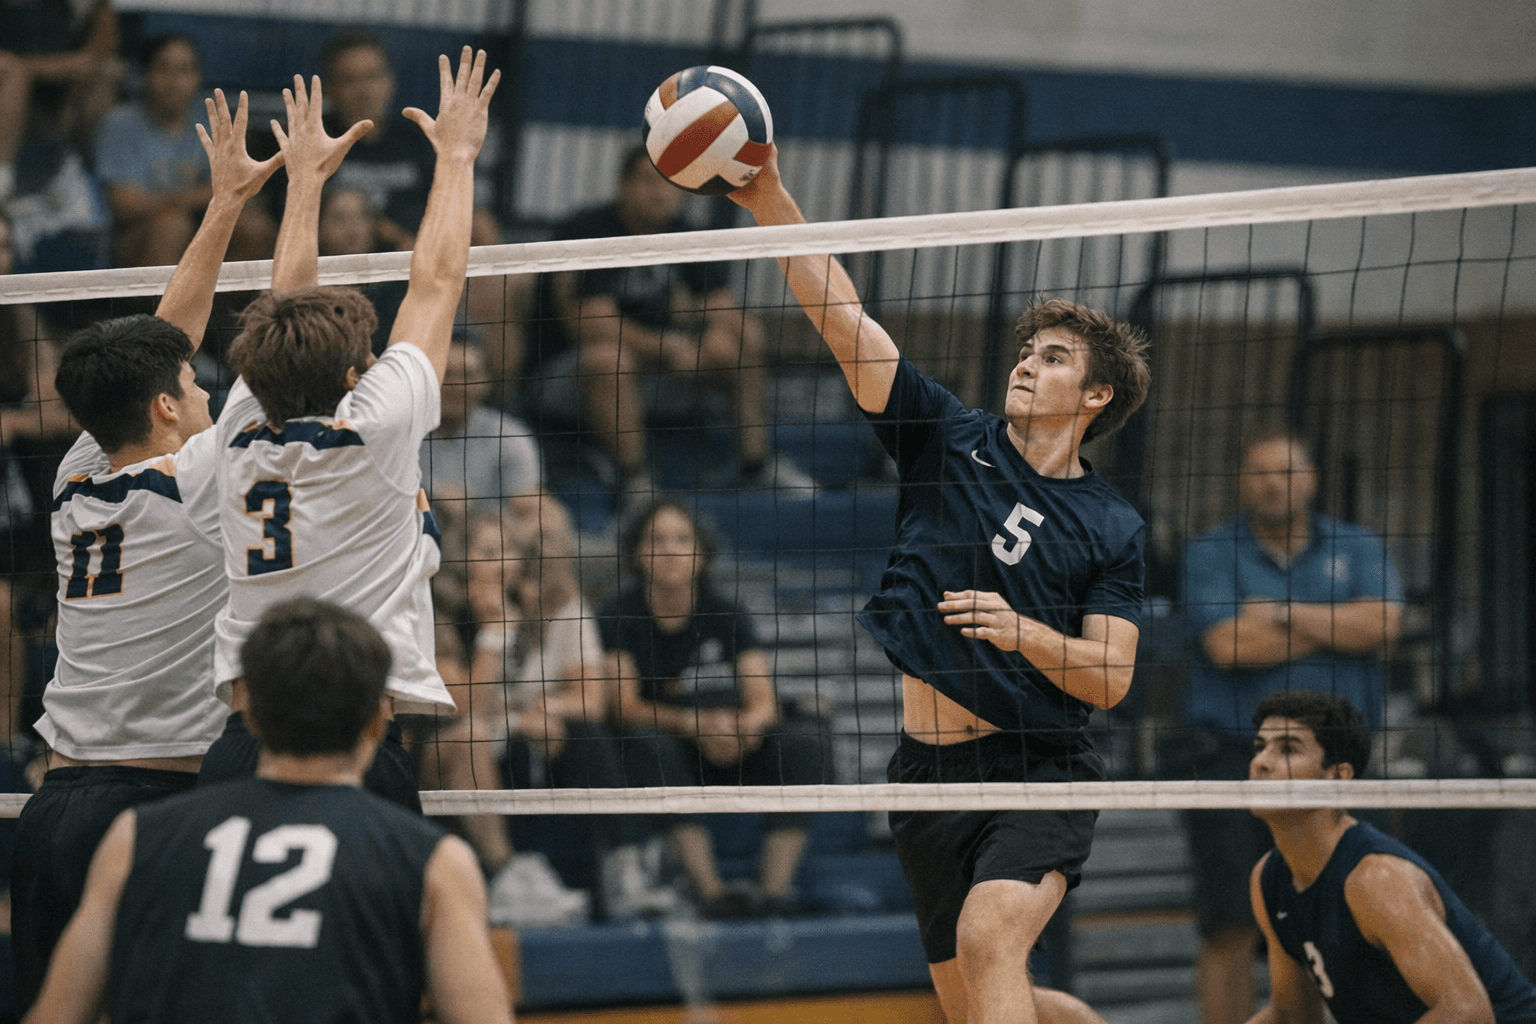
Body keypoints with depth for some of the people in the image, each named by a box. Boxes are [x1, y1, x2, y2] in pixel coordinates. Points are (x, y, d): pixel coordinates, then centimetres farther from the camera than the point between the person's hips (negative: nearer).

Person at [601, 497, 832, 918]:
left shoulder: (726, 616, 2)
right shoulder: (618, 616, -3)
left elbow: (764, 701, -8)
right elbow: (624, 706, -14)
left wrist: (743, 726, -34)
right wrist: (693, 724, -32)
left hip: (730, 758, 2)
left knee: (806, 738, -22)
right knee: (650, 740, -35)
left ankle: (776, 887, -33)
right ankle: (708, 889, -40)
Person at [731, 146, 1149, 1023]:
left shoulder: (1112, 528, 1)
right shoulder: (953, 441, 6)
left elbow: (1109, 679, -4)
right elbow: (844, 319, -2)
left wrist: (1023, 631, -21)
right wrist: (772, 203, -10)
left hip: (1043, 775, -4)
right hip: (928, 773, 4)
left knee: (989, 936, -30)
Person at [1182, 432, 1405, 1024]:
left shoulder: (1357, 549, 13)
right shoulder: (1209, 555, 5)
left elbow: (1382, 622, -6)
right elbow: (1227, 644, -11)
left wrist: (1282, 613, -7)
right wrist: (1336, 629, -3)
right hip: (1233, 758, -2)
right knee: (1229, 930, -7)